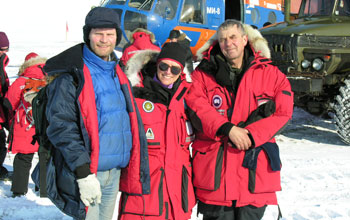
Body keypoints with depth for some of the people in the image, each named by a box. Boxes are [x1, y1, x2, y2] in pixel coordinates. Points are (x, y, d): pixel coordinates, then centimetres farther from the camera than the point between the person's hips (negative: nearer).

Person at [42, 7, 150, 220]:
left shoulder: (118, 73, 13)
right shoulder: (71, 74, -10)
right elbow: (61, 127, -17)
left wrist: (133, 168, 18)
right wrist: (84, 172, -22)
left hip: (115, 172, 7)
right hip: (85, 174, -7)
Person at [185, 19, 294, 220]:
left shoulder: (270, 74, 6)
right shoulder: (203, 74, 7)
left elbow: (283, 112, -2)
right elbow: (196, 109, -7)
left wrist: (250, 135, -14)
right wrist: (228, 129, -20)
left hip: (255, 169, 0)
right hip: (214, 170, 0)